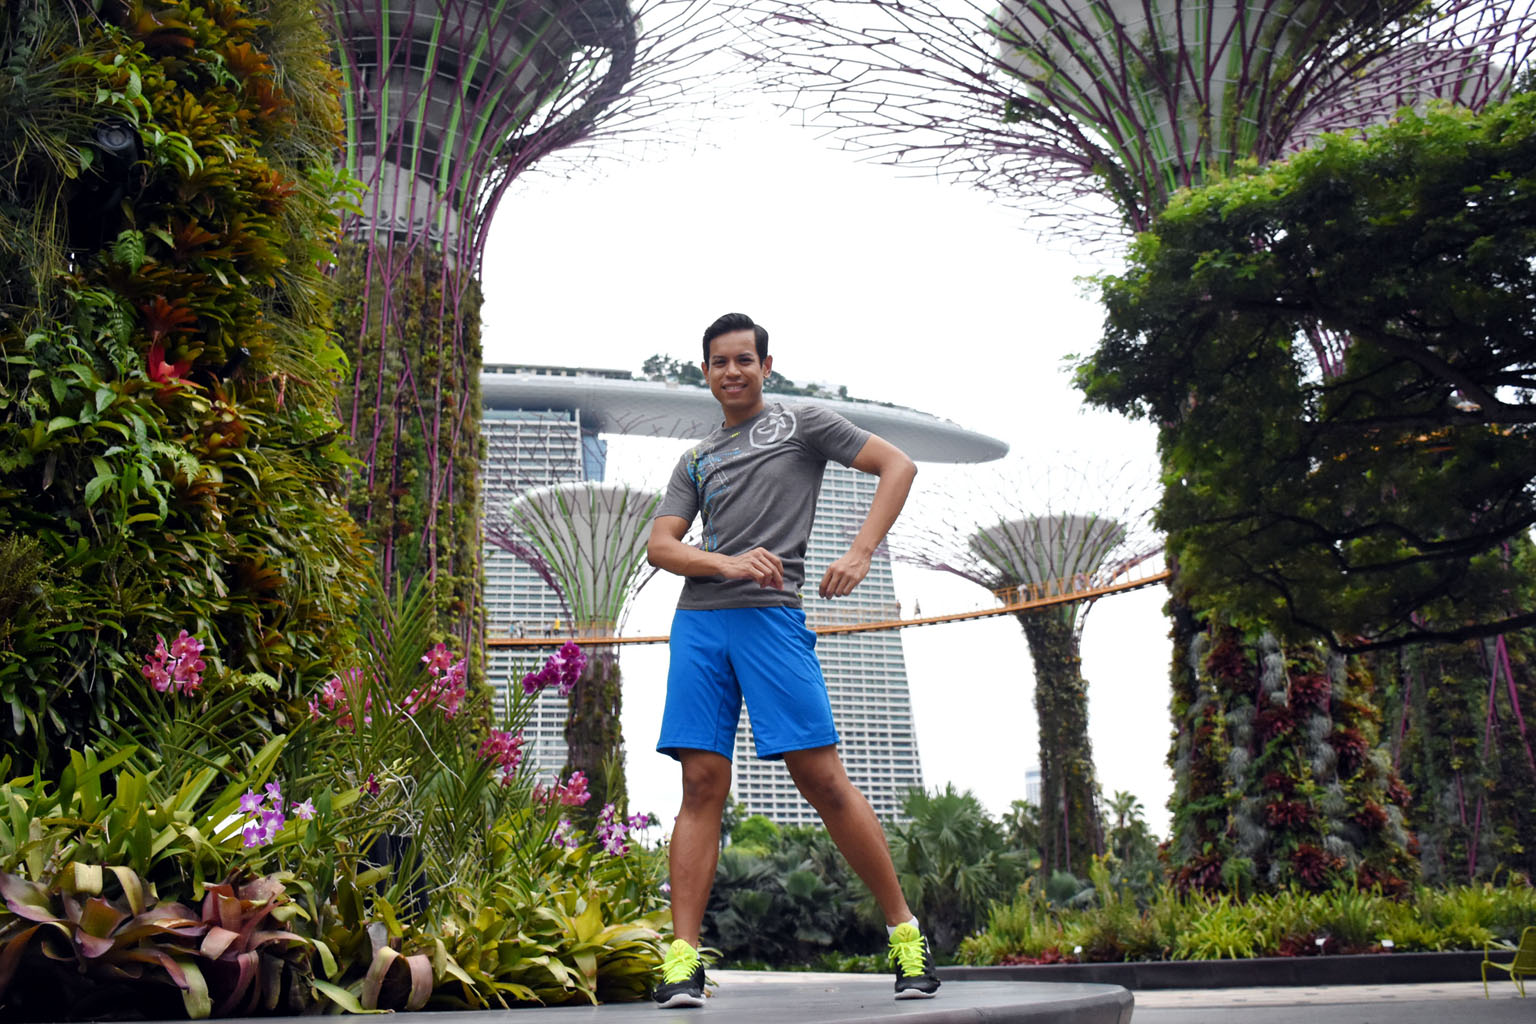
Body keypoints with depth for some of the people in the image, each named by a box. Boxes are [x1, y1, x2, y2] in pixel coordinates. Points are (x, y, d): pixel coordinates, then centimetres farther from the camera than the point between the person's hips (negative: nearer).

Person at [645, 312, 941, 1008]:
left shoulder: (802, 422, 12)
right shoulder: (695, 460, 22)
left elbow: (898, 466, 6)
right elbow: (660, 545, 11)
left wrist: (859, 554, -7)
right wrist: (727, 562, -10)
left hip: (770, 614, -4)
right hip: (697, 621, 4)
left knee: (821, 776, -8)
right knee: (702, 785, -2)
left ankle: (905, 932, 5)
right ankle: (683, 958, -1)